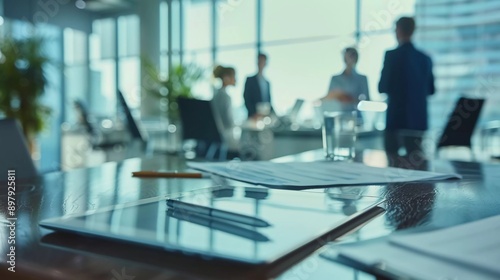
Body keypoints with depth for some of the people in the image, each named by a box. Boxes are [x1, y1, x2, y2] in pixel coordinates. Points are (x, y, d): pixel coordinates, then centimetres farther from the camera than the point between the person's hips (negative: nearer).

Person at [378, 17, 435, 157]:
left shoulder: (392, 55, -9)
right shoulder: (425, 58, 6)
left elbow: (382, 88, -8)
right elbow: (431, 90, 13)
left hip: (396, 117, -4)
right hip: (419, 118, 5)